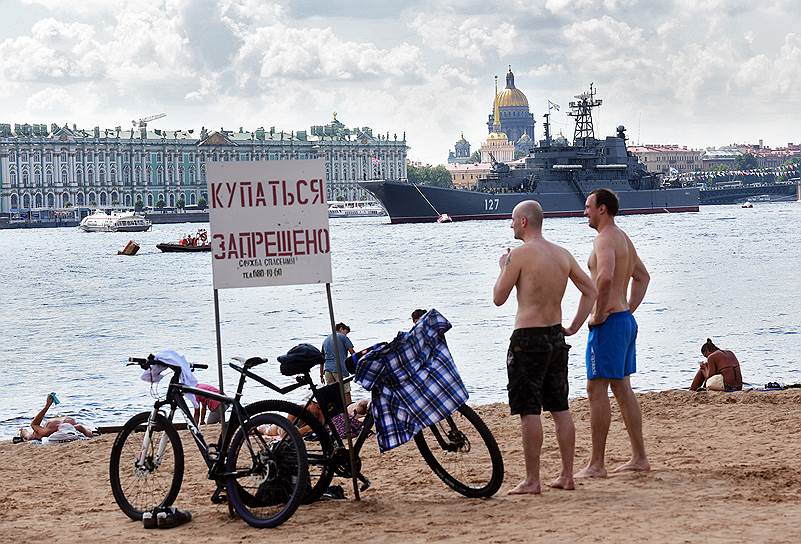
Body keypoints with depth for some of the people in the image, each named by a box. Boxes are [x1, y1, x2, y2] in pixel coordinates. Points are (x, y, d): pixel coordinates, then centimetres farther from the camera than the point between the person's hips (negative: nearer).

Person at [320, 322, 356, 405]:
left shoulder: (325, 340, 24)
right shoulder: (342, 337, 5)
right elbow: (352, 352, 0)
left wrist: (321, 375, 23)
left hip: (327, 369, 6)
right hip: (340, 369, -6)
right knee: (346, 392, -6)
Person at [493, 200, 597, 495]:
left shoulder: (520, 254, -12)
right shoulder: (562, 254, 9)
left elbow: (499, 298, -7)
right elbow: (590, 290, 12)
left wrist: (503, 267, 9)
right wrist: (574, 327, 14)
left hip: (528, 338, -7)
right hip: (556, 337, 7)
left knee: (529, 412, -3)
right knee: (561, 408, 12)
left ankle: (532, 481, -2)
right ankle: (567, 475, 16)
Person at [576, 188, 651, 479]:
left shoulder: (605, 239, -15)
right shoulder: (623, 238, 17)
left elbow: (605, 276, -33)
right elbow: (642, 276, 30)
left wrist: (599, 313, -23)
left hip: (607, 323, -10)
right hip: (625, 321, 10)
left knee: (597, 390, -7)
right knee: (622, 389, 14)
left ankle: (596, 465, -6)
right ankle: (639, 457, 18)